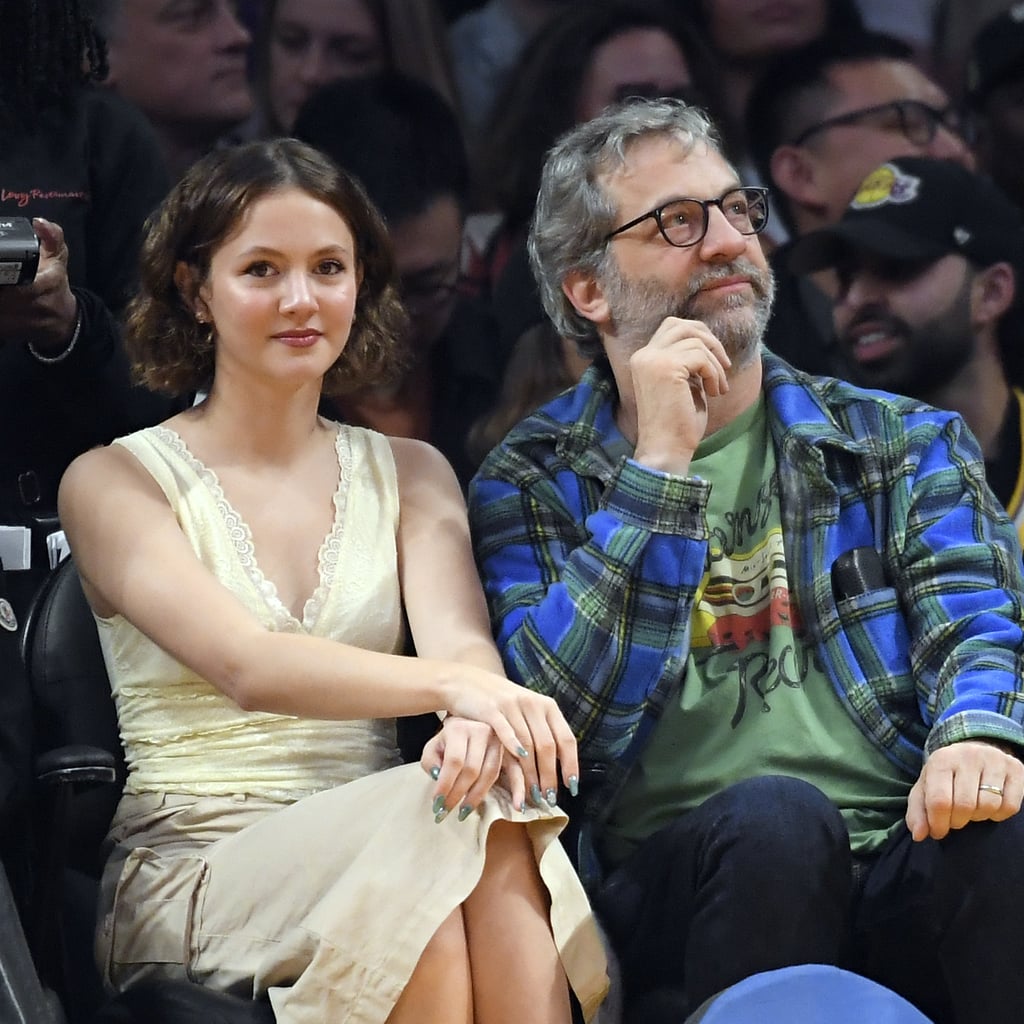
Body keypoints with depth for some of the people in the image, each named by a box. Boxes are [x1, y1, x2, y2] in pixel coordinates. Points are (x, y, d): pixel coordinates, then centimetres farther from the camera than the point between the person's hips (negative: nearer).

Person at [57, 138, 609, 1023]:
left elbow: (461, 641, -3)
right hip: (189, 881, -3)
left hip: (368, 864, 3)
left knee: (481, 796, -33)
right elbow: (246, 667, -15)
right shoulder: (115, 483, 3)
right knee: (436, 822, -34)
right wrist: (447, 683, -33)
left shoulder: (408, 475, 17)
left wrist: (480, 717, -31)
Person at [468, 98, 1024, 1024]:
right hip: (679, 897, -1)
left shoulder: (904, 443, 20)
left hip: (909, 855, 1)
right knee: (775, 814, -35)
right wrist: (659, 463, -7)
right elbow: (560, 715, -4)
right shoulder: (531, 487, 13)